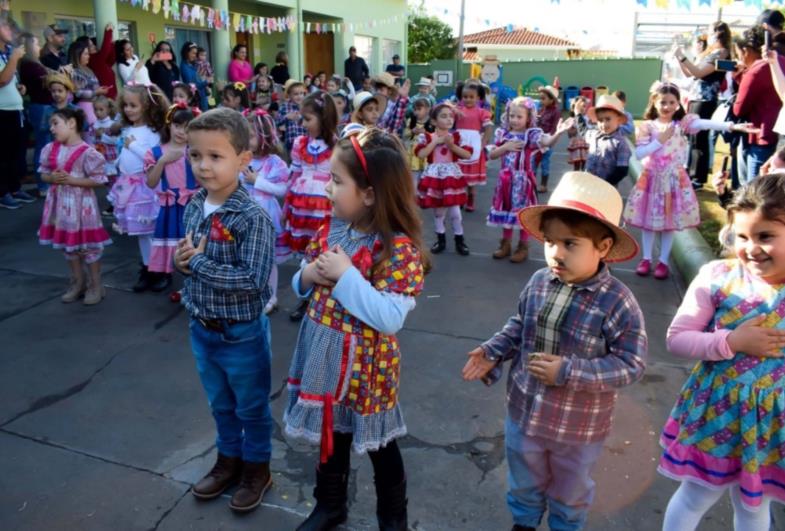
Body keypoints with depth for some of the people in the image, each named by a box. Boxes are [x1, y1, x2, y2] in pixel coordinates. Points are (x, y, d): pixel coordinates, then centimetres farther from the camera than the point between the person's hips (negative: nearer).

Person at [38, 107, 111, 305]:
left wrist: (71, 180, -20)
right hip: (60, 203, 7)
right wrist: (52, 178, -11)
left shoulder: (87, 152, -15)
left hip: (81, 203, -6)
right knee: (68, 243, 15)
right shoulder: (51, 149, 3)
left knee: (88, 244, 3)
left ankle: (95, 285, 17)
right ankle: (78, 282, 30)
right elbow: (44, 174, 11)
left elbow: (99, 180, -16)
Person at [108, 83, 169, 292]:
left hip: (144, 184, -8)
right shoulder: (127, 130, 11)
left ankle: (149, 270, 4)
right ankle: (147, 263, 24)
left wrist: (134, 145, -18)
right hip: (128, 184, 8)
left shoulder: (151, 132, -12)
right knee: (138, 229, 13)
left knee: (146, 229, -5)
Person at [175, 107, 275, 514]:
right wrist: (182, 260, -12)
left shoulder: (253, 217, -23)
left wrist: (199, 262, -23)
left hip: (242, 333, -6)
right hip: (201, 329, 6)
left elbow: (253, 280, -29)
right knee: (220, 404, 25)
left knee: (251, 407, 16)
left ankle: (257, 467, 39)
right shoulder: (192, 207, -2)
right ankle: (229, 459, 48)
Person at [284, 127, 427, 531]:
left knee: (378, 443, 16)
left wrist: (345, 276, -29)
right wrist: (309, 276, -14)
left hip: (364, 365, -6)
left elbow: (390, 319, -30)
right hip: (324, 354, 6)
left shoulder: (399, 249, -24)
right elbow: (303, 284, 10)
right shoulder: (331, 229, -2)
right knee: (330, 435, 24)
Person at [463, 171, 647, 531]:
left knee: (570, 493, 26)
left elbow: (631, 365, -23)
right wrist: (491, 353, -10)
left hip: (579, 426, -3)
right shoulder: (538, 284, -12)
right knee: (524, 483, 30)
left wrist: (567, 371, -29)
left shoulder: (617, 302, -27)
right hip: (525, 411, 4)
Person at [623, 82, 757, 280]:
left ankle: (664, 261, 18)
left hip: (674, 179, 0)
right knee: (648, 220, 8)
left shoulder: (683, 122, -3)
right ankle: (646, 258, 21)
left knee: (670, 220, 7)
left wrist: (732, 126, -37)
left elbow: (705, 124, -21)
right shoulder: (647, 127, -4)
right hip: (652, 178, 0)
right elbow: (639, 154, -13)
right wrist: (660, 140, -19)